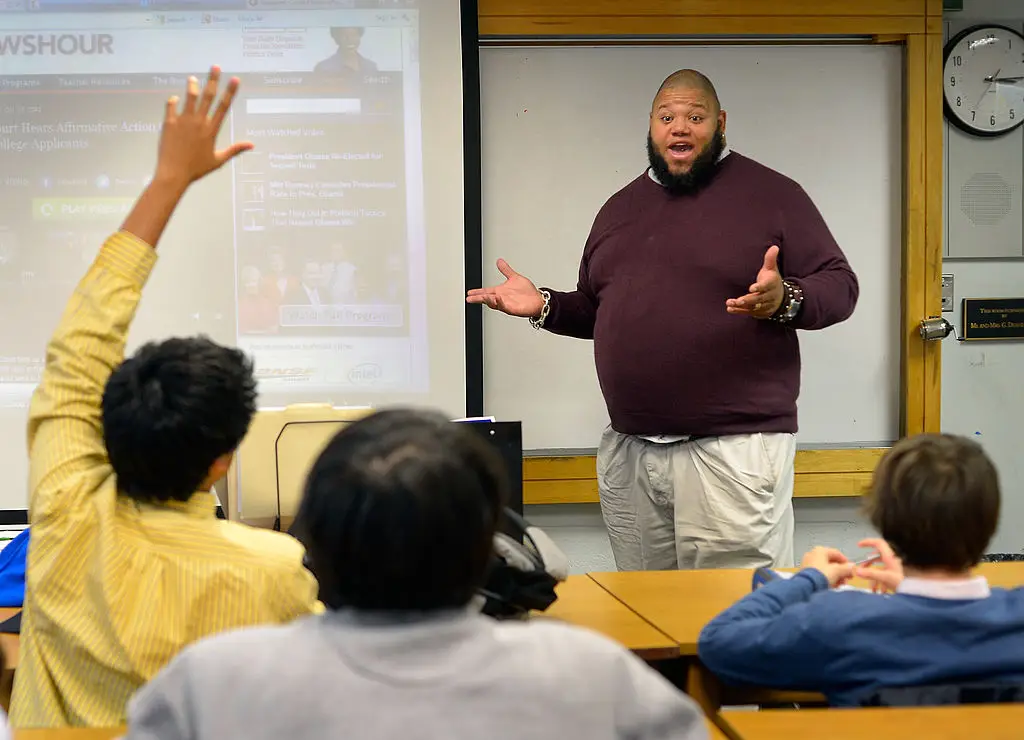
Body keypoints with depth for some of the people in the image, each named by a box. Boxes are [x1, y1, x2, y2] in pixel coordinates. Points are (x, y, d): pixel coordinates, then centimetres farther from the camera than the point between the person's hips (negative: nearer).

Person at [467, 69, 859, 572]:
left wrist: (785, 300, -22)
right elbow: (596, 312, 28)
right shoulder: (620, 208, 19)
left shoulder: (771, 194, 1)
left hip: (734, 448, -5)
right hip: (628, 450, 6)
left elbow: (839, 285, -2)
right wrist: (545, 306, 9)